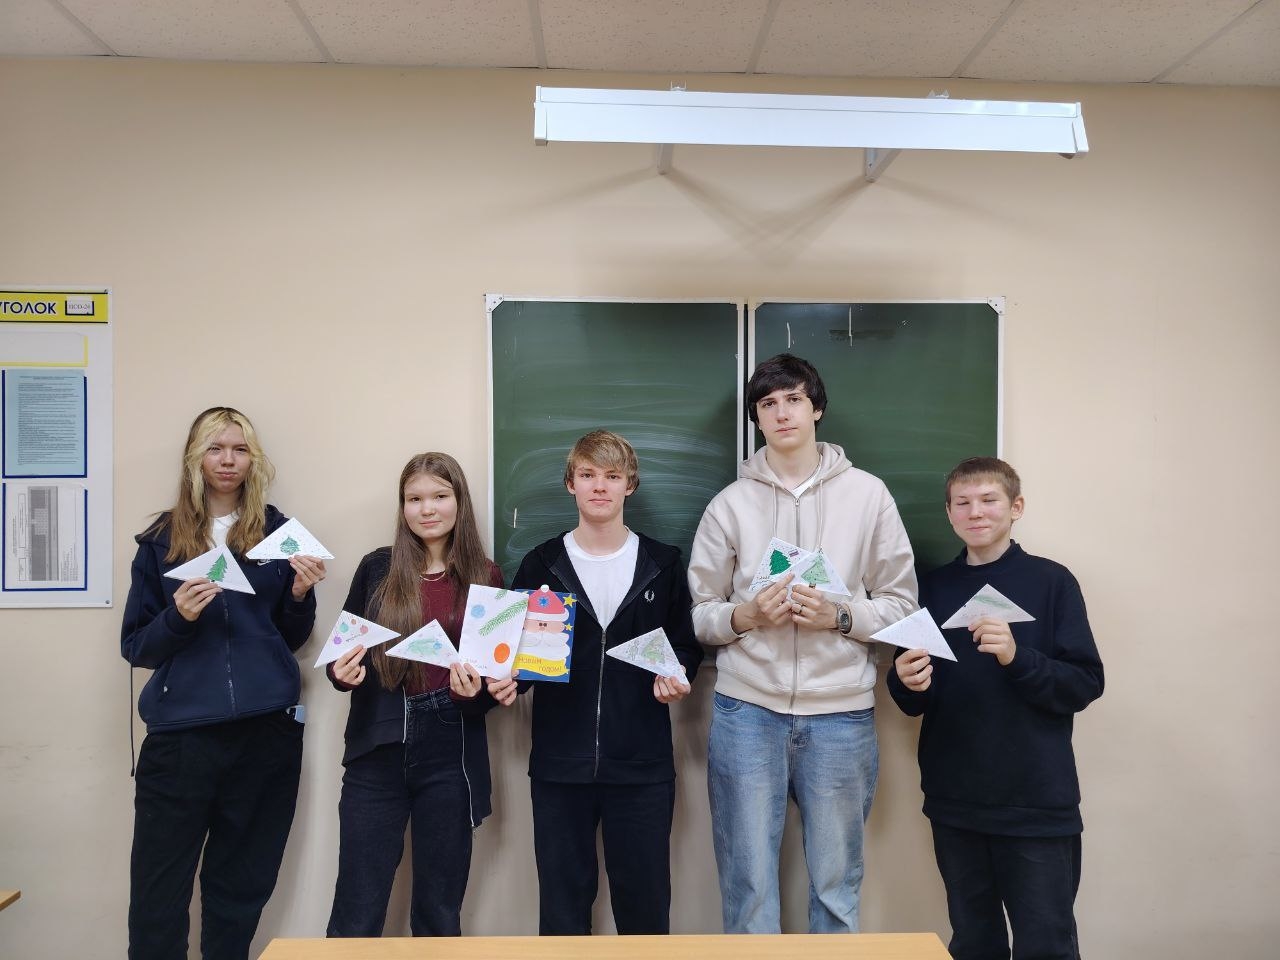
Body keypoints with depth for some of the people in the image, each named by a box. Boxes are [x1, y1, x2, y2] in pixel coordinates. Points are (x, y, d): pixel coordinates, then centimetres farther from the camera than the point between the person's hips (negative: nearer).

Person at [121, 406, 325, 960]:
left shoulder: (277, 533, 6)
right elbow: (135, 646, 5)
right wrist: (178, 617, -14)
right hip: (181, 733, 0)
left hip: (267, 730, 1)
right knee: (158, 896, 0)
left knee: (240, 890, 10)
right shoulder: (160, 540, 5)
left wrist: (300, 594, -9)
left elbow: (292, 639, 10)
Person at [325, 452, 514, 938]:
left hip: (450, 759, 0)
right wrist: (342, 671, -12)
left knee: (439, 915, 12)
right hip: (377, 752, 0)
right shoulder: (377, 568, 3)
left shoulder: (485, 576, 2)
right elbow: (343, 647, 10)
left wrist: (476, 690, -15)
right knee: (355, 916, 4)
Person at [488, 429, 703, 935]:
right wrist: (507, 679, -11)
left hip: (643, 764, 0)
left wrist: (677, 675, -10)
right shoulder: (542, 564, 5)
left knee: (645, 903, 7)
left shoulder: (662, 563, 5)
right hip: (559, 763, 1)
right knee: (561, 906, 10)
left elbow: (687, 644, 10)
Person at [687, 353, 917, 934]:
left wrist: (838, 615, -12)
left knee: (837, 885, 12)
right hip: (747, 710, 0)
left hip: (842, 712, 0)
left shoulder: (867, 494, 4)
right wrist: (746, 614, -13)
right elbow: (700, 614, 6)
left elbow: (901, 604, 4)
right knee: (747, 884, 8)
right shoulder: (730, 503, 4)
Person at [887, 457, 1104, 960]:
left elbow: (1085, 685, -8)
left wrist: (1016, 657, -23)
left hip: (1036, 803, -3)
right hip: (955, 802, 4)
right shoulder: (933, 587, 7)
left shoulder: (1051, 581, -4)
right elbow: (913, 702, 10)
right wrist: (908, 683, -12)